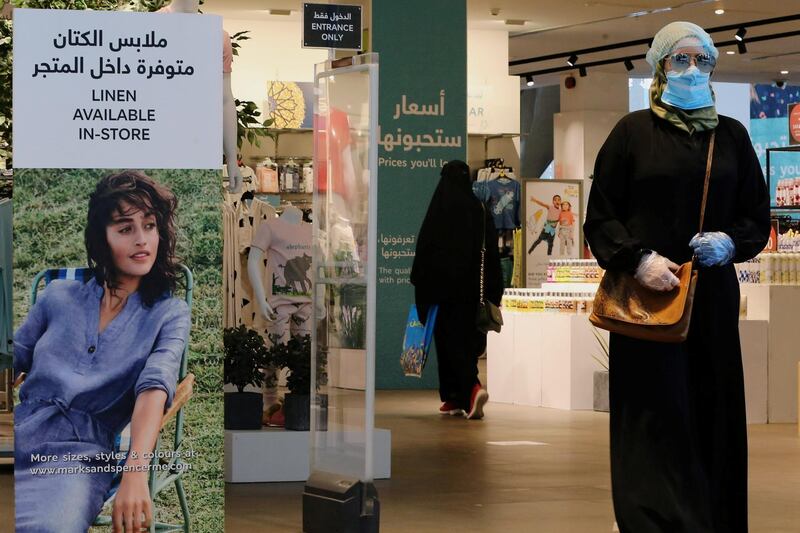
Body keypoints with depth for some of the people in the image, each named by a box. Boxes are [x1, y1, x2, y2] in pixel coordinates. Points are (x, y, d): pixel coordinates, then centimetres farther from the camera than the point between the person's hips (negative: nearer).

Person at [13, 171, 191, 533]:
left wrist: (135, 475, -23)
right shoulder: (59, 297, 20)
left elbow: (154, 387, -5)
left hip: (78, 454, -3)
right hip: (20, 434, 3)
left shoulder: (169, 314, 12)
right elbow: (13, 360, 20)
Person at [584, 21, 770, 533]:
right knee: (657, 420, -7)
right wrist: (639, 259, -14)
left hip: (714, 298, 3)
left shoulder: (732, 136, 12)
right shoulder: (633, 132, 4)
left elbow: (759, 218, 14)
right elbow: (599, 218, 3)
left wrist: (731, 242, -7)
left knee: (713, 419, 1)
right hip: (647, 296, -3)